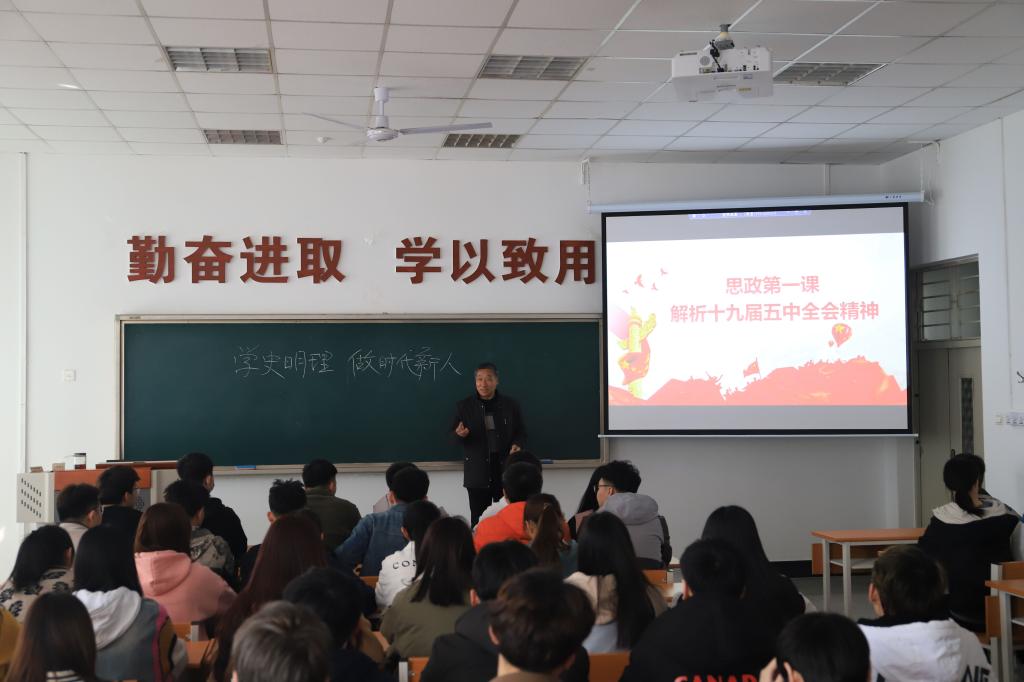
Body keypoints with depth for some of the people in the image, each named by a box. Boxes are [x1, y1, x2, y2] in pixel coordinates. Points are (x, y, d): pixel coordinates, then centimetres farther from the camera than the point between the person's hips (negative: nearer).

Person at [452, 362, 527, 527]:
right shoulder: (464, 406, 6)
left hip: (506, 471, 0)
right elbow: (452, 437, 9)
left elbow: (521, 432, 13)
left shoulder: (511, 405, 8)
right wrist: (459, 434, -14)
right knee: (479, 520, 0)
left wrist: (518, 445, -8)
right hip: (478, 473, 0)